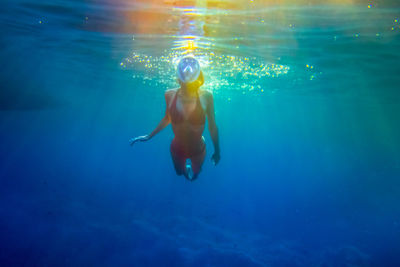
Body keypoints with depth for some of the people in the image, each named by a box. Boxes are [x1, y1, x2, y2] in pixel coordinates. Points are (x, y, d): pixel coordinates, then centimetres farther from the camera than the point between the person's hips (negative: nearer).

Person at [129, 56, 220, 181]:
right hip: (177, 149, 2)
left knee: (193, 176, 27)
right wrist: (149, 136, 4)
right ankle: (187, 164, 64)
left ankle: (191, 165, 61)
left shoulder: (206, 96, -24)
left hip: (198, 150, -1)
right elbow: (167, 118, -1)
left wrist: (217, 151, -5)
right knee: (179, 172, 30)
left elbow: (212, 126, -15)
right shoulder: (170, 95, -18)